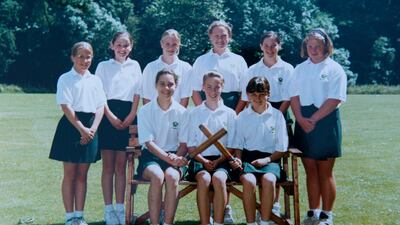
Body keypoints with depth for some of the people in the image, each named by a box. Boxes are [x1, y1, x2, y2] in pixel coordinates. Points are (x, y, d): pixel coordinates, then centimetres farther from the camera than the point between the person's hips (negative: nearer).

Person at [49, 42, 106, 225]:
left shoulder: (95, 80, 11)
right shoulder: (65, 79, -2)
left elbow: (100, 107, 6)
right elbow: (66, 106, -11)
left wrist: (92, 129, -9)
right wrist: (81, 128, -18)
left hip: (90, 128, 4)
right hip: (71, 126, -4)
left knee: (82, 175, 8)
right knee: (70, 174, 1)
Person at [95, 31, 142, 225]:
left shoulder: (134, 66, 13)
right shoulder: (103, 66, 6)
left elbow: (137, 93, 10)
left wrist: (131, 116, -4)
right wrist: (111, 116, -12)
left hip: (127, 117, 2)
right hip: (108, 115, -2)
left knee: (121, 166, 5)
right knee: (108, 166, -1)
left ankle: (120, 207, 9)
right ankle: (108, 209, 3)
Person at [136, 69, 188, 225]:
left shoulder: (181, 112, 5)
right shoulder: (145, 111, 1)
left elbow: (183, 143, 6)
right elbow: (148, 142, -7)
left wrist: (176, 158, -16)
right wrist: (169, 158, -21)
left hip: (174, 156, 1)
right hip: (151, 156, -1)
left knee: (172, 176, -33)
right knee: (157, 175, -34)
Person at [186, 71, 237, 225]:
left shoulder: (229, 114, 10)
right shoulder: (194, 113, 10)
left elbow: (231, 146, 7)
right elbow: (190, 146, 6)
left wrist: (218, 161, -10)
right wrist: (204, 161, -10)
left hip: (221, 159, 0)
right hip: (199, 159, 0)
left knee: (218, 178, -33)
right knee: (204, 179, -32)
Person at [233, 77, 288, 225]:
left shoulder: (277, 115, 8)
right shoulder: (243, 116, 13)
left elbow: (281, 149, 7)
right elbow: (238, 145, 14)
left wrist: (267, 159, -9)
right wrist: (238, 160, -6)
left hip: (270, 159, -1)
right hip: (248, 157, 1)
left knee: (268, 179, -34)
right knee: (249, 180, -32)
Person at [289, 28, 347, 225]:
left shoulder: (334, 69, -1)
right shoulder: (300, 69, 13)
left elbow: (334, 100, -10)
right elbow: (294, 96, 7)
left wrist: (313, 119, -14)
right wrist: (301, 120, -9)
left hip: (325, 121, -4)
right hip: (303, 123, 4)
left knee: (325, 171, 0)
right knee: (310, 170, 8)